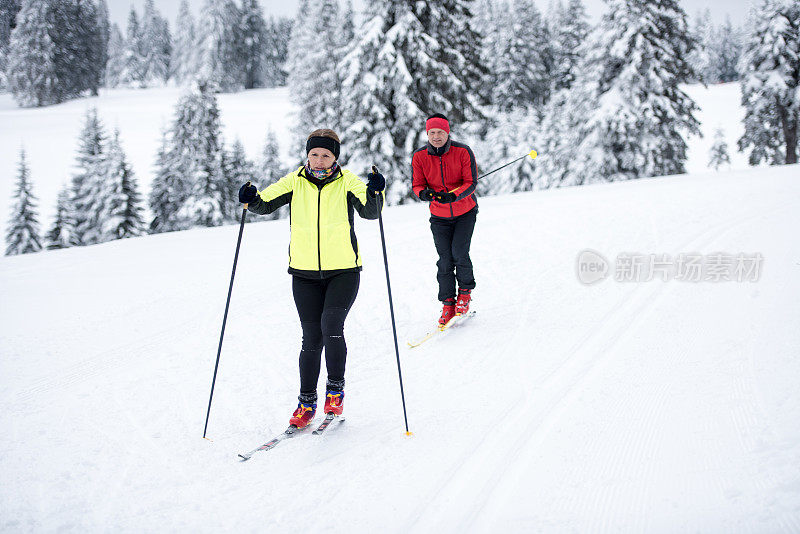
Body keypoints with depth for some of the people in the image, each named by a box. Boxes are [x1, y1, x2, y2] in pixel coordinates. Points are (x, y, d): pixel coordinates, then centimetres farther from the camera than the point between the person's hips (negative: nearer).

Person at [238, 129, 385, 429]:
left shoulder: (347, 182, -4)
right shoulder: (296, 182, 1)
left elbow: (369, 212, -17)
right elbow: (267, 203, -2)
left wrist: (374, 193, -36)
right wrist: (252, 200, -23)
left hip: (343, 271, -2)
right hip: (305, 273, 2)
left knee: (331, 326, -18)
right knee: (311, 338, 1)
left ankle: (336, 390, 2)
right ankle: (307, 402, 15)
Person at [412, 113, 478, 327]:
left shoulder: (463, 152, -16)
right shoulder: (419, 156, -10)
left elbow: (471, 183, -16)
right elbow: (417, 185, -5)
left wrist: (453, 195, -33)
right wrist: (424, 193, -29)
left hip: (465, 212, -2)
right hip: (440, 216, 2)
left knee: (459, 253, -15)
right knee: (444, 260, -3)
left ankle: (465, 291, 10)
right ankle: (448, 303, 9)